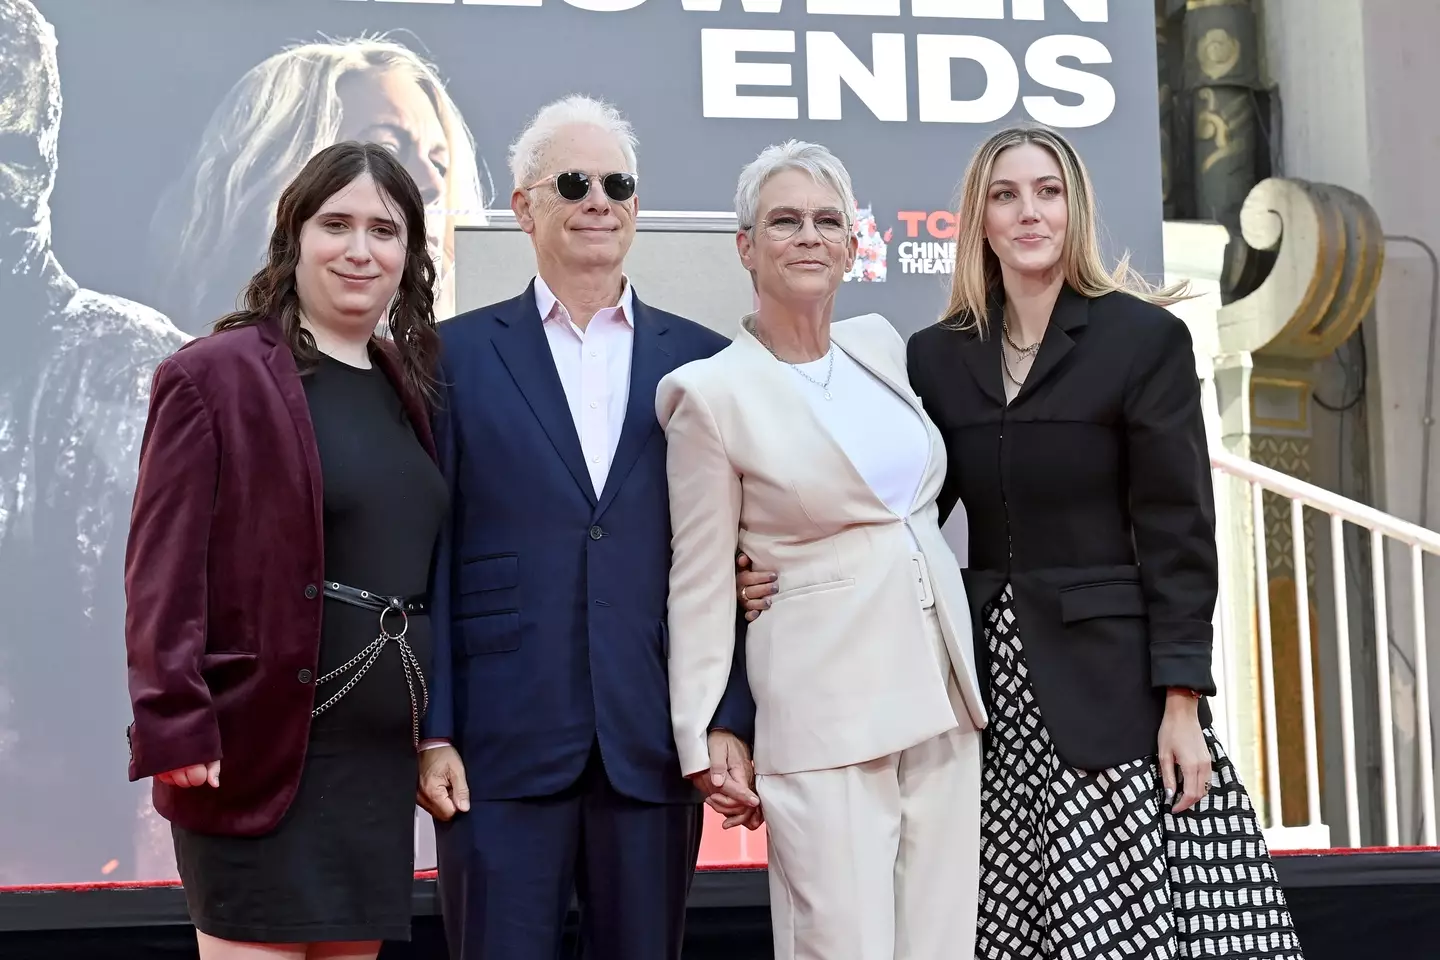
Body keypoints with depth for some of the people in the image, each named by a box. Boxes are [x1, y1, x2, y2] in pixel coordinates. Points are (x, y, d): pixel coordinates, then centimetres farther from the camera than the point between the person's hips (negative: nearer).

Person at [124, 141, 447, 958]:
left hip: (382, 756, 6)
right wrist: (174, 726, -18)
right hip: (261, 748, -6)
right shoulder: (215, 377, -5)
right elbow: (164, 570, -10)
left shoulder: (412, 385, 14)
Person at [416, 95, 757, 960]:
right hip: (501, 746, -1)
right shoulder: (458, 355, 4)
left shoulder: (703, 361, 8)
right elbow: (429, 555, 1)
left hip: (656, 747, 2)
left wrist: (732, 724, -1)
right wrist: (431, 732, -4)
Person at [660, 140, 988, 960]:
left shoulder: (882, 344, 9)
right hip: (824, 706, -6)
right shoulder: (713, 393, -7)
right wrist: (706, 742, -5)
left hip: (944, 684, 6)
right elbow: (701, 587, -4)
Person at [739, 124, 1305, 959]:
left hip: (1111, 683, -3)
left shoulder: (1144, 337, -1)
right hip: (989, 681, 4)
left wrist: (1182, 704, -10)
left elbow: (1178, 532, -4)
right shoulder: (938, 356, 10)